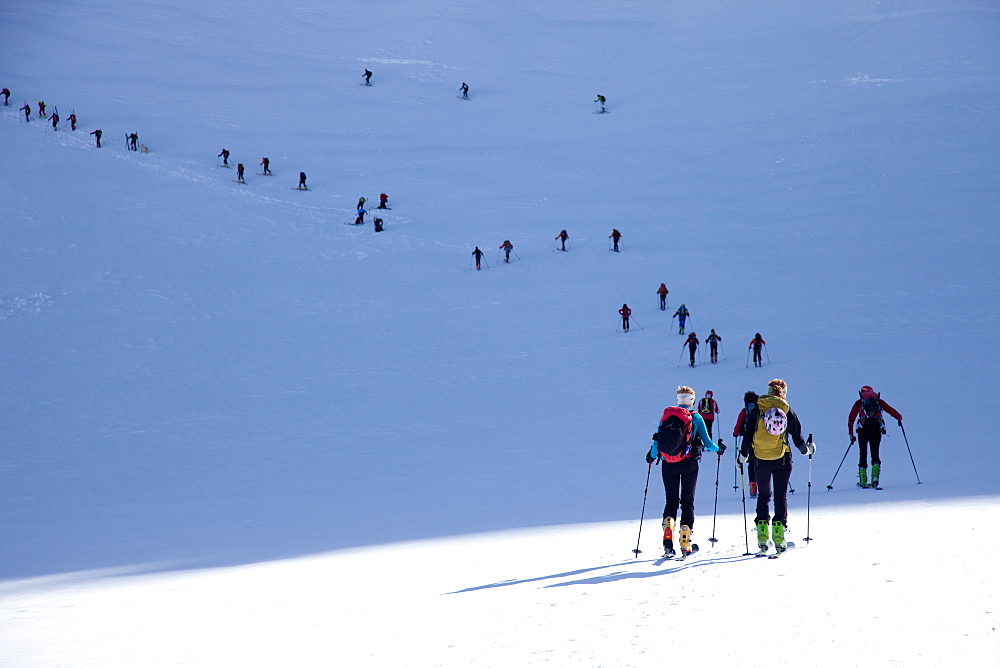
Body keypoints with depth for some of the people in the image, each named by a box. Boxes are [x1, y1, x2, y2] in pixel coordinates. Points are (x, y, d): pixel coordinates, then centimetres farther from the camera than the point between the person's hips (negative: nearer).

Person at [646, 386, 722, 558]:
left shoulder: (666, 415, 4)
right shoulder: (695, 418, -3)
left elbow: (657, 440, 7)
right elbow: (707, 442, 1)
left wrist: (651, 456, 26)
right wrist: (719, 449, 23)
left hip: (668, 465, 2)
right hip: (688, 464, -2)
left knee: (671, 501, 10)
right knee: (687, 502, 7)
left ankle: (667, 536, -12)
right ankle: (685, 544, 2)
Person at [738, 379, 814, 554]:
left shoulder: (757, 410, -1)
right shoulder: (788, 411, -1)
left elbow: (748, 435, 1)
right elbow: (797, 438, 5)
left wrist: (743, 456, 11)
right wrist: (807, 449, 25)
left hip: (761, 460, 1)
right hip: (782, 460, -1)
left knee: (763, 495, 13)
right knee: (781, 496, 7)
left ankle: (762, 535, 6)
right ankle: (779, 528, -6)